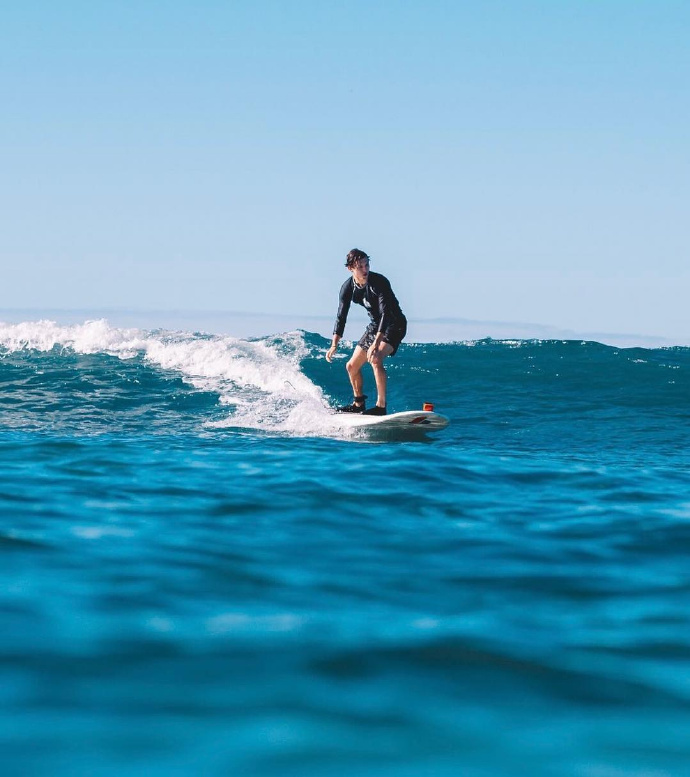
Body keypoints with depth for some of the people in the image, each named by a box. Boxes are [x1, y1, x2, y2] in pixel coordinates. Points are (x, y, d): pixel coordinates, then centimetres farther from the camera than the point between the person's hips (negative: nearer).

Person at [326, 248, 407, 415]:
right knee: (352, 366, 9)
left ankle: (381, 406, -28)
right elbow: (341, 317, 1)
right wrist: (334, 345, -8)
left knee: (375, 359, -31)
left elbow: (386, 314, -33)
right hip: (375, 326, 7)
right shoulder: (348, 288, -7)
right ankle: (359, 404, 30)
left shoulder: (379, 282, -27)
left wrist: (376, 344, -41)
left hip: (394, 325, -7)